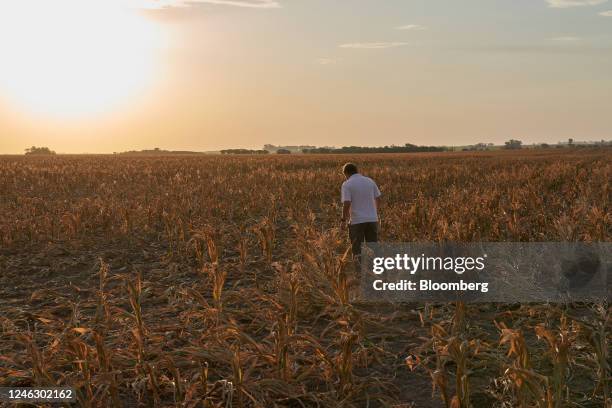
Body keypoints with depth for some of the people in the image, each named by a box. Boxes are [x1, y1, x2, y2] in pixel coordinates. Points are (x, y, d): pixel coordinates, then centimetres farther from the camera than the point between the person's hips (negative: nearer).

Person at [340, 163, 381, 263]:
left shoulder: (347, 184, -7)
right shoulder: (370, 181, 7)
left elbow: (346, 204, -16)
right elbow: (378, 198, 11)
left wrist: (344, 219, -4)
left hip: (357, 221, -4)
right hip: (372, 219, 4)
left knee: (357, 249, 5)